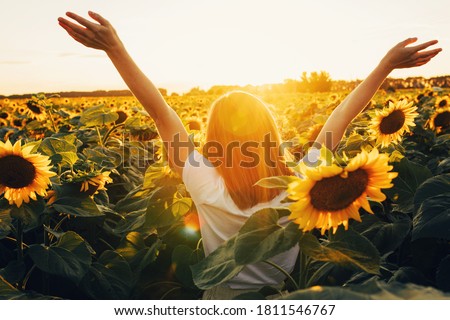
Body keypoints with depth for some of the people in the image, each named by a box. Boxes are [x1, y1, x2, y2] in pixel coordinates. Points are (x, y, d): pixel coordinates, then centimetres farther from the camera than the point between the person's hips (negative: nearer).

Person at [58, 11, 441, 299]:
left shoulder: (208, 190, -29)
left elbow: (161, 112, -27)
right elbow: (341, 118, -15)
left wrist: (116, 48, -24)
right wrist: (388, 64, -6)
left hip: (222, 300, -1)